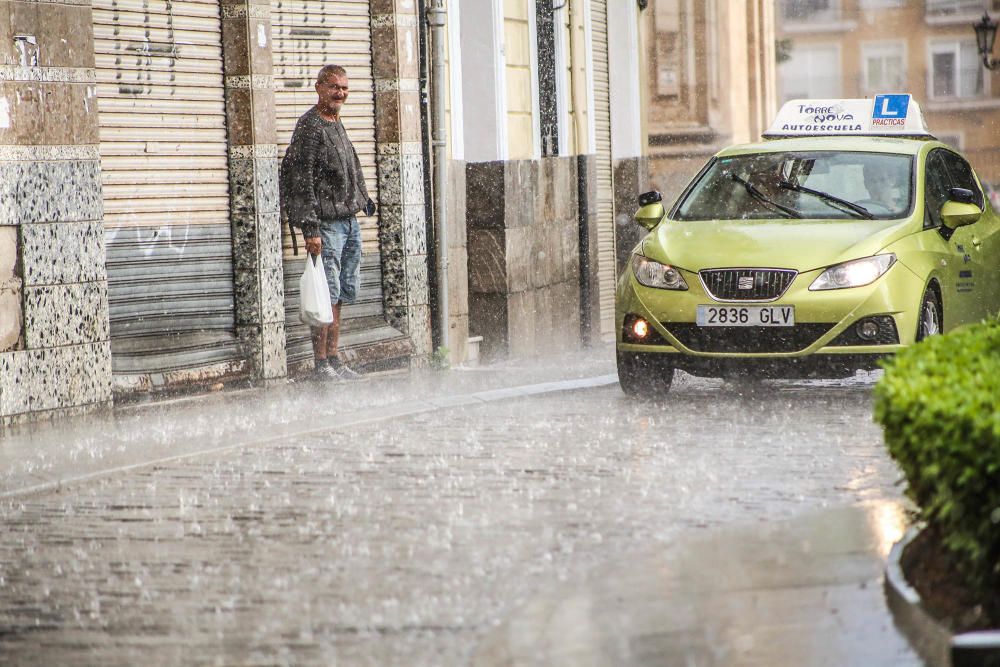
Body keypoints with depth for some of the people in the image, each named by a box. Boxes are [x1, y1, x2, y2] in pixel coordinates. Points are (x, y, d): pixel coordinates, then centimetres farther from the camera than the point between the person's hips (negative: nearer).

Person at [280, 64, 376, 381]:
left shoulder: (337, 125, 16)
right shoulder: (309, 126, -11)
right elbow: (302, 180, -15)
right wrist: (310, 229, -20)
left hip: (349, 221, 9)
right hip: (326, 222, -9)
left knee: (343, 294, 11)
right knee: (326, 295, -7)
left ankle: (334, 359, 16)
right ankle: (321, 363, -3)